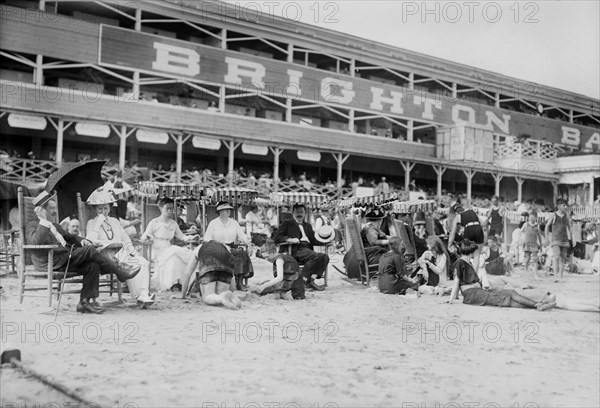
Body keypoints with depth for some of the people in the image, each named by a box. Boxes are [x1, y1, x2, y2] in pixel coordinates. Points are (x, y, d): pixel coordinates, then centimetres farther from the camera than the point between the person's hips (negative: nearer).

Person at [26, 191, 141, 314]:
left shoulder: (54, 226, 29)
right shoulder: (32, 225, 2)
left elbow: (69, 237, 31)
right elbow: (36, 242, -18)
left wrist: (81, 240, 8)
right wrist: (43, 221, -16)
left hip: (65, 259, 8)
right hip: (51, 263, -8)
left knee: (92, 266, -18)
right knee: (89, 250, -22)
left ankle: (85, 301, -16)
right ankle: (120, 271, -15)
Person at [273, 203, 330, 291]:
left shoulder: (307, 226, 32)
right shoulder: (287, 223, 16)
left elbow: (313, 240, 19)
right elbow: (276, 238, 4)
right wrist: (289, 239, -15)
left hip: (307, 248, 6)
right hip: (294, 250, -6)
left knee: (324, 257, -21)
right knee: (315, 256, -31)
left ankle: (312, 279, -24)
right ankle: (304, 279, -21)